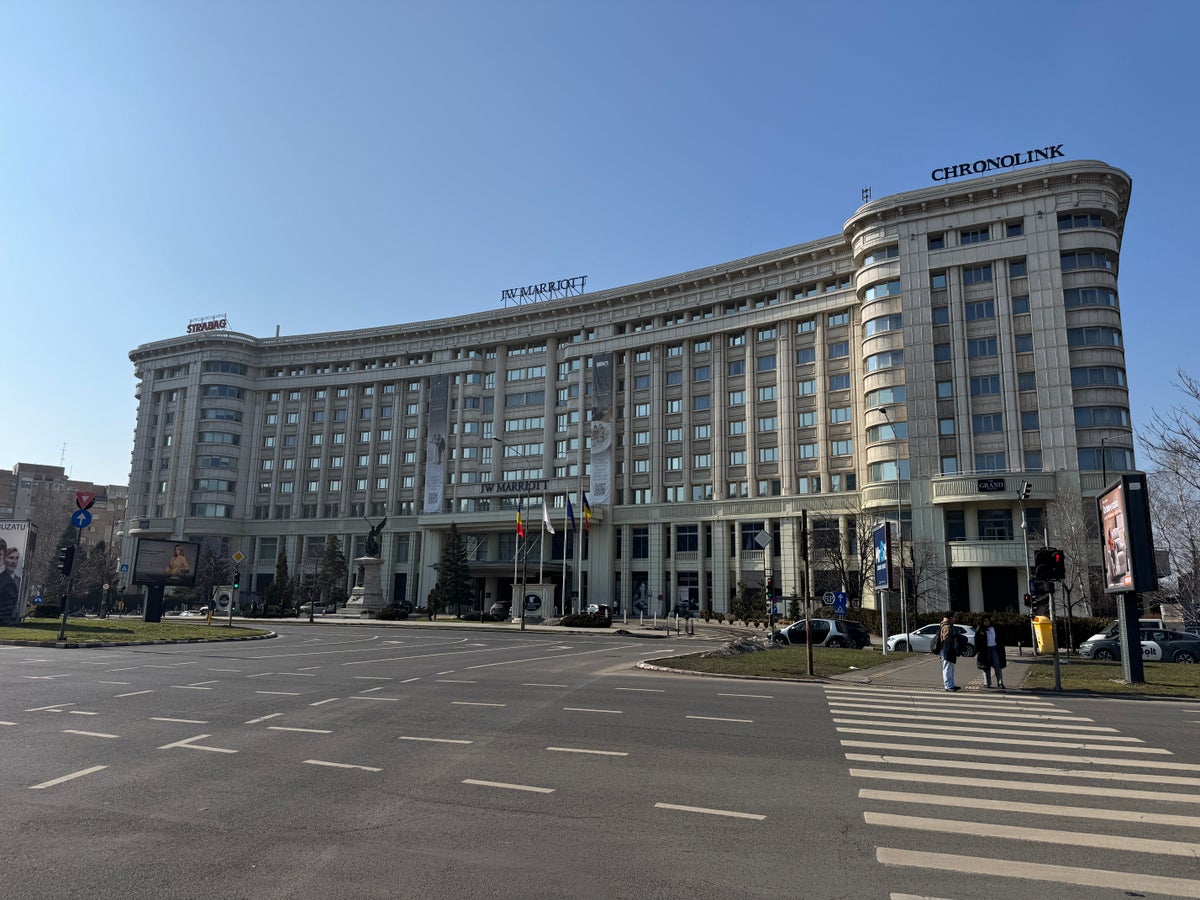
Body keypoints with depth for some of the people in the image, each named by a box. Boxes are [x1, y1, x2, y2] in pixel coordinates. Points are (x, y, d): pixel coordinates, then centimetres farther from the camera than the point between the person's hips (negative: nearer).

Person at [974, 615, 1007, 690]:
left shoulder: (994, 628, 9)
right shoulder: (980, 630, 0)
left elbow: (998, 638, 15)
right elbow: (977, 641, -1)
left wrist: (1000, 648, 10)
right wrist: (978, 651, -7)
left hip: (994, 648, 2)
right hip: (985, 650, -2)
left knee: (997, 666, -5)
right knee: (986, 667, 3)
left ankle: (1000, 683, -3)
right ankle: (987, 683, 9)